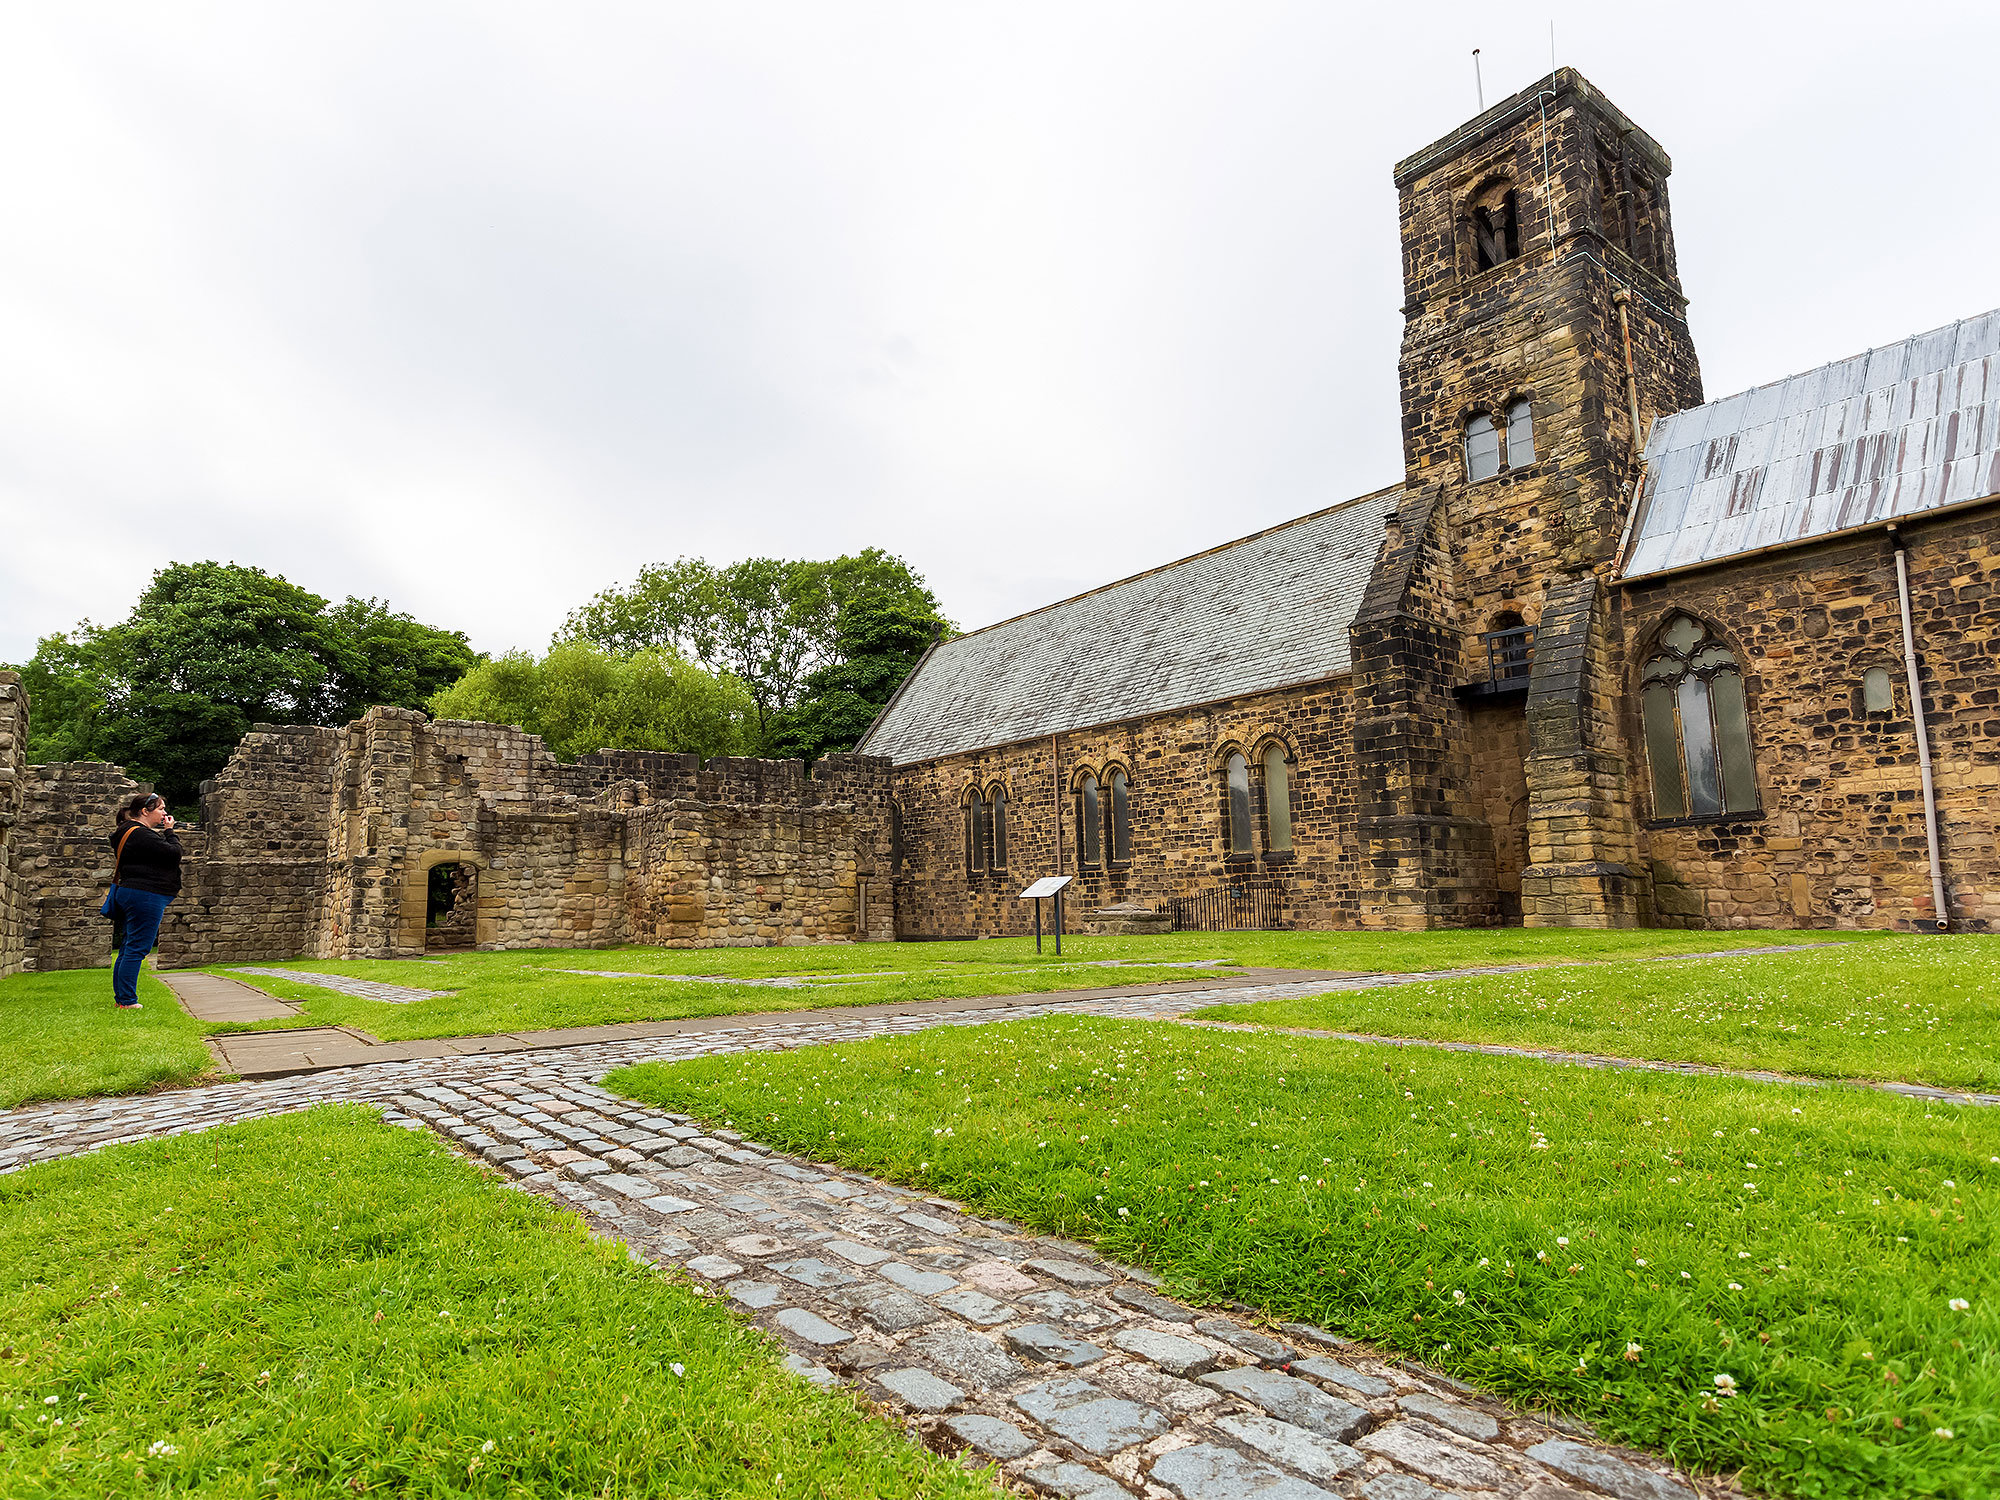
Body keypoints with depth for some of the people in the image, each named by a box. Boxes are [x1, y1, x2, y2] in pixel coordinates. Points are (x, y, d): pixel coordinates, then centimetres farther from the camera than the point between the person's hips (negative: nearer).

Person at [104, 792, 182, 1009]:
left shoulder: (133, 832, 19)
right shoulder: (141, 835, -16)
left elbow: (163, 853, 20)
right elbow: (173, 853, -18)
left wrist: (166, 832, 9)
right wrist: (169, 831, -5)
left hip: (131, 894, 12)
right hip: (144, 896, -12)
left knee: (128, 949, 14)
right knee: (137, 949, -8)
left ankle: (121, 998, 21)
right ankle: (127, 1001, -5)